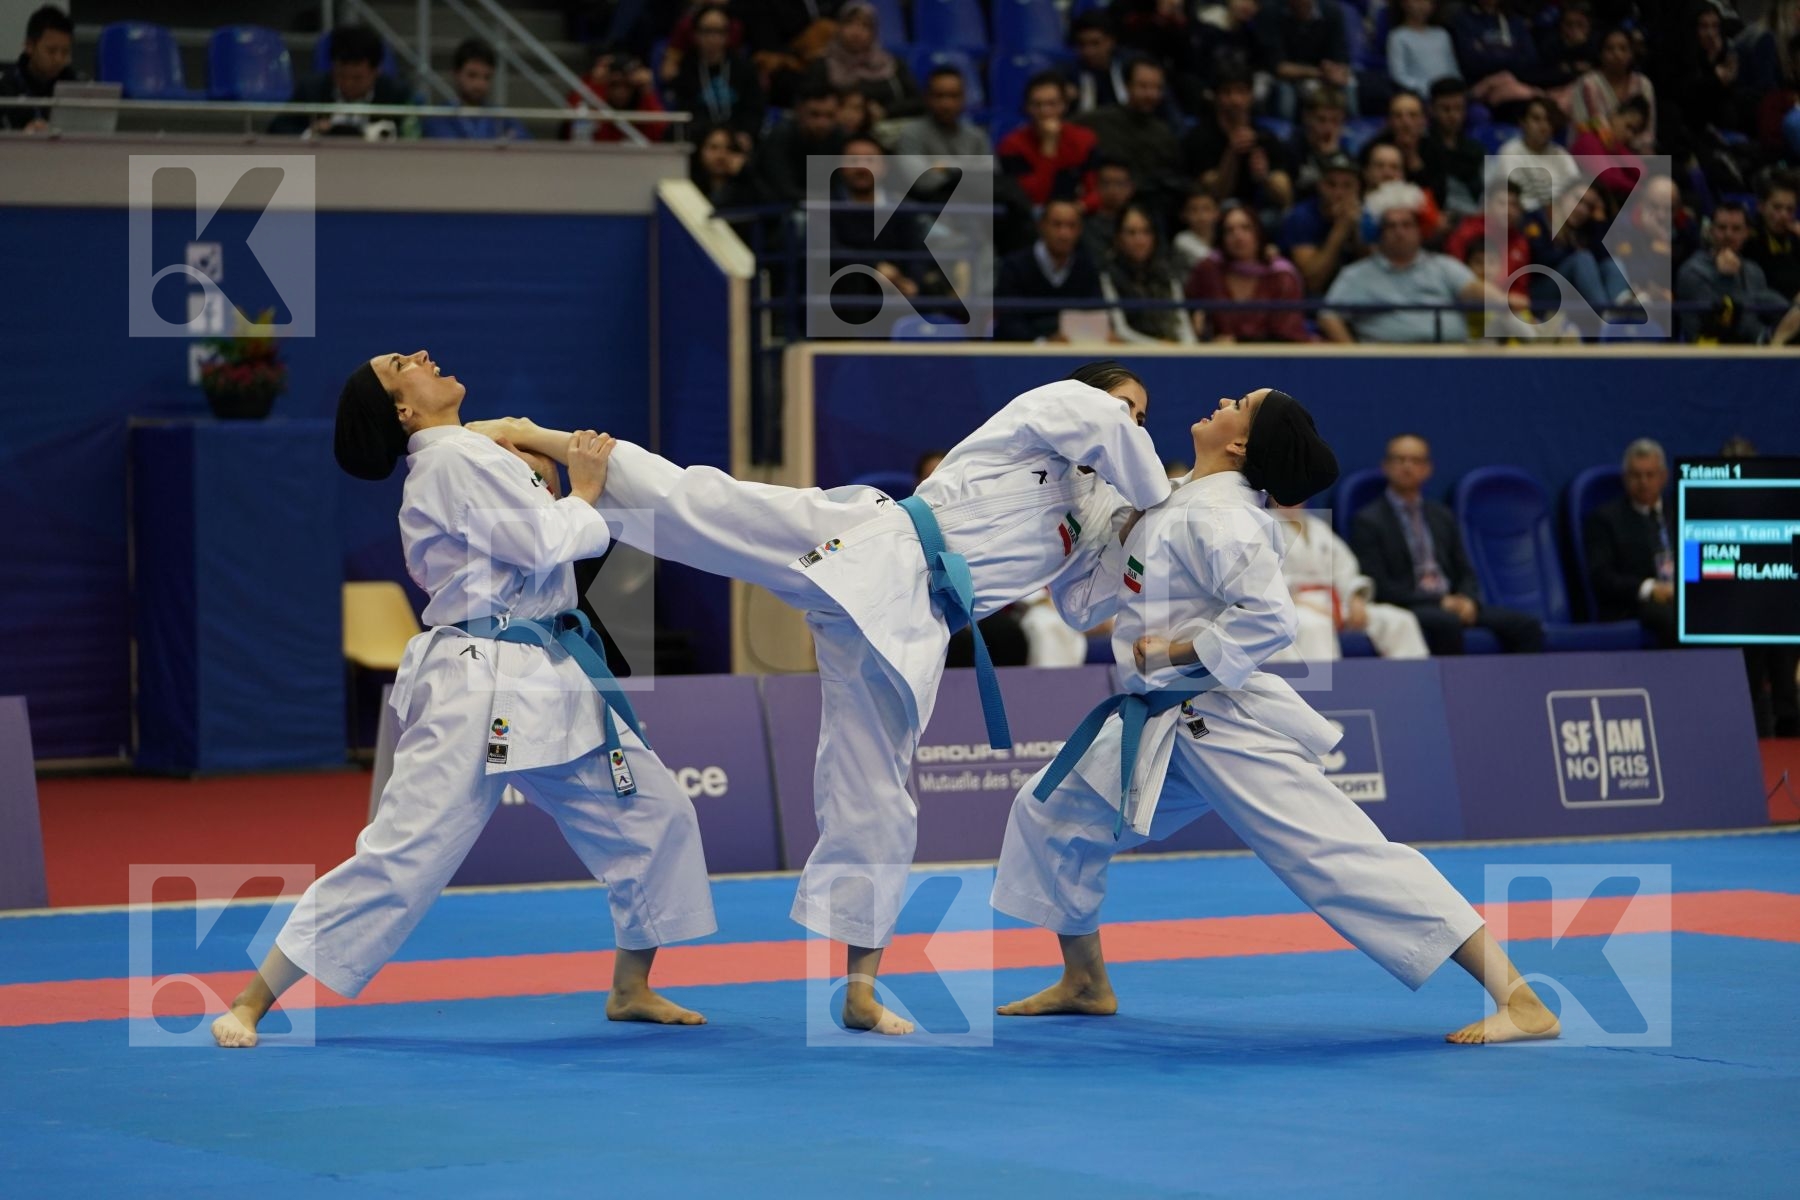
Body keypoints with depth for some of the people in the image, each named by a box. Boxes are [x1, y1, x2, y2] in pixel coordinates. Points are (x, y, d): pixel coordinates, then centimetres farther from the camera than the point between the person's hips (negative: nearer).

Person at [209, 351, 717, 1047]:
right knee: (401, 851, -11)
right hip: (483, 686, -10)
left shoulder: (465, 456, 17)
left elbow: (539, 542, 17)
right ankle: (251, 1004, -6)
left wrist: (584, 476, 6)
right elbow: (546, 546, -18)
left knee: (653, 811, 11)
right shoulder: (455, 460, -13)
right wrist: (583, 494, -2)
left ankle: (631, 989, 24)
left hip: (546, 682, 10)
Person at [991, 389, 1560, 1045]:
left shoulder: (1218, 516, -17)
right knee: (1048, 812, 15)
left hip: (1227, 725, -10)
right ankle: (1086, 983, 30)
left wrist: (1175, 651, -19)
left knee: (1341, 856, -16)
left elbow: (1269, 617, -29)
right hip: (1161, 727, 10)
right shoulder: (1185, 502, 11)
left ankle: (1519, 1000, -19)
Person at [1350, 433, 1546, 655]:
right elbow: (1378, 586, -8)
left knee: (1525, 625, -15)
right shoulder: (1368, 521, 1)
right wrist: (1440, 602, -16)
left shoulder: (1442, 516, 20)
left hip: (1453, 606, 6)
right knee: (1447, 622, -39)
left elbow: (1465, 573, 19)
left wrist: (1468, 600, -6)